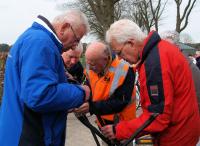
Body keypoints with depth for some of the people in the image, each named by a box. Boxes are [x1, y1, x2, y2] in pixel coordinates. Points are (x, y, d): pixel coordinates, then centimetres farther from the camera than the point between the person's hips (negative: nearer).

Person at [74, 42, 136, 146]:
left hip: (121, 125, -6)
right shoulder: (91, 69, -9)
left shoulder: (124, 71, -27)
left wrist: (91, 107, -35)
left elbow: (119, 102, -27)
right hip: (103, 123, 6)